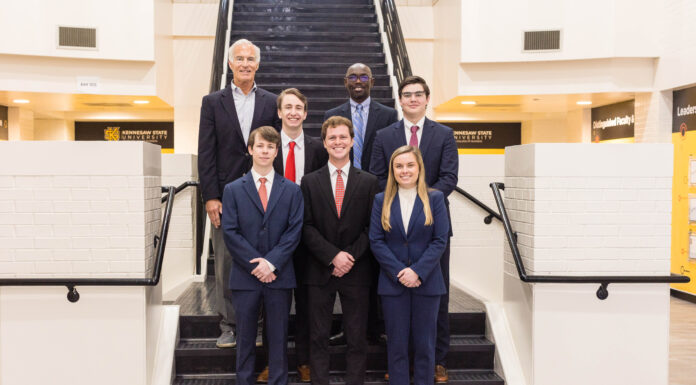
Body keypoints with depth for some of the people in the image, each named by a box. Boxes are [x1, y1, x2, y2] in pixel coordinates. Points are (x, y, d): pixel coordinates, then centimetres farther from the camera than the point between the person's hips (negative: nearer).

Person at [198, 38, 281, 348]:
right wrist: (210, 196, -7)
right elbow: (205, 153, 1)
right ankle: (228, 325, 15)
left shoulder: (272, 103, 8)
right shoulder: (213, 102, 6)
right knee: (225, 263, 4)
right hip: (225, 196, 0)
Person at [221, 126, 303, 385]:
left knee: (278, 338, 7)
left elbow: (294, 231, -1)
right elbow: (230, 232, -2)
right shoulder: (233, 190, 5)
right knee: (245, 339, 8)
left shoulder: (292, 190, 6)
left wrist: (271, 262, -13)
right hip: (245, 276, 0)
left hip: (279, 276, 0)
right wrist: (255, 265, -11)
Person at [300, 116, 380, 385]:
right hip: (320, 270, 0)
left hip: (356, 272, 0)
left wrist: (350, 256, -11)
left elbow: (372, 228, 1)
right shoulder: (310, 182, 5)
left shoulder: (369, 182, 5)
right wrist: (332, 256, -13)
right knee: (319, 338, 7)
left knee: (357, 340, 6)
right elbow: (306, 227, -2)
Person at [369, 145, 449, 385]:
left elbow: (440, 240, -4)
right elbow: (376, 241, -2)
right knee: (397, 345, 7)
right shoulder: (381, 201, 5)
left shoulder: (435, 199, 2)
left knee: (424, 344, 7)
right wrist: (399, 272, -13)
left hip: (426, 282, -1)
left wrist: (418, 271, -15)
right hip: (392, 283, 1)